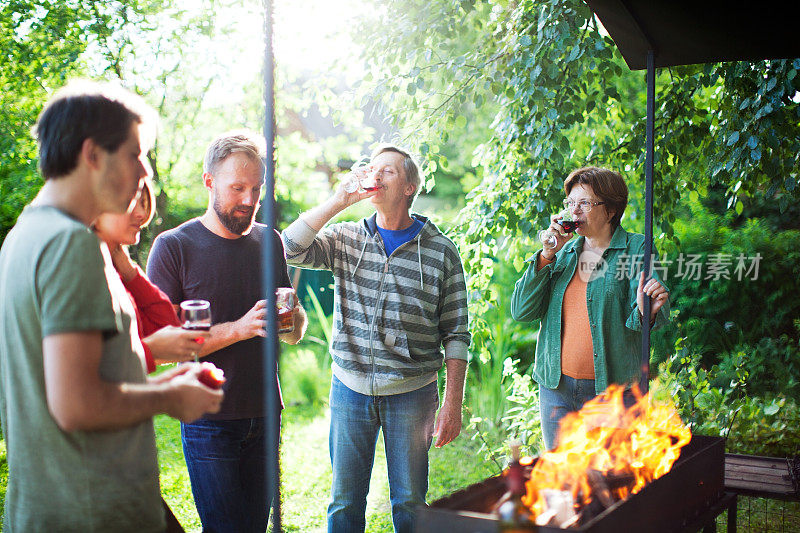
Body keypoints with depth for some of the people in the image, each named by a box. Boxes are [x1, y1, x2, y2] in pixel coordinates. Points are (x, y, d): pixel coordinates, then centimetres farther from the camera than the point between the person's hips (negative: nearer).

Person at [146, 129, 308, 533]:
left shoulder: (269, 242, 9)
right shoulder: (173, 247, -7)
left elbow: (295, 334, 13)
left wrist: (291, 320, -11)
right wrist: (239, 328, -23)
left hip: (265, 416, 5)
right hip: (209, 420, -5)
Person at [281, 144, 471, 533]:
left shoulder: (441, 251, -2)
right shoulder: (345, 239, 4)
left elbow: (455, 334, -1)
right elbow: (290, 250, -12)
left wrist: (453, 404, -6)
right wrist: (338, 201, -14)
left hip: (411, 393, -1)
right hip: (349, 387, 2)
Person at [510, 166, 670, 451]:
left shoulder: (636, 249, -2)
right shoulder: (564, 252, 11)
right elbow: (521, 311, 2)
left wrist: (647, 310, -38)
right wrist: (547, 255, -6)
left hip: (613, 391, -4)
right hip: (556, 387, 4)